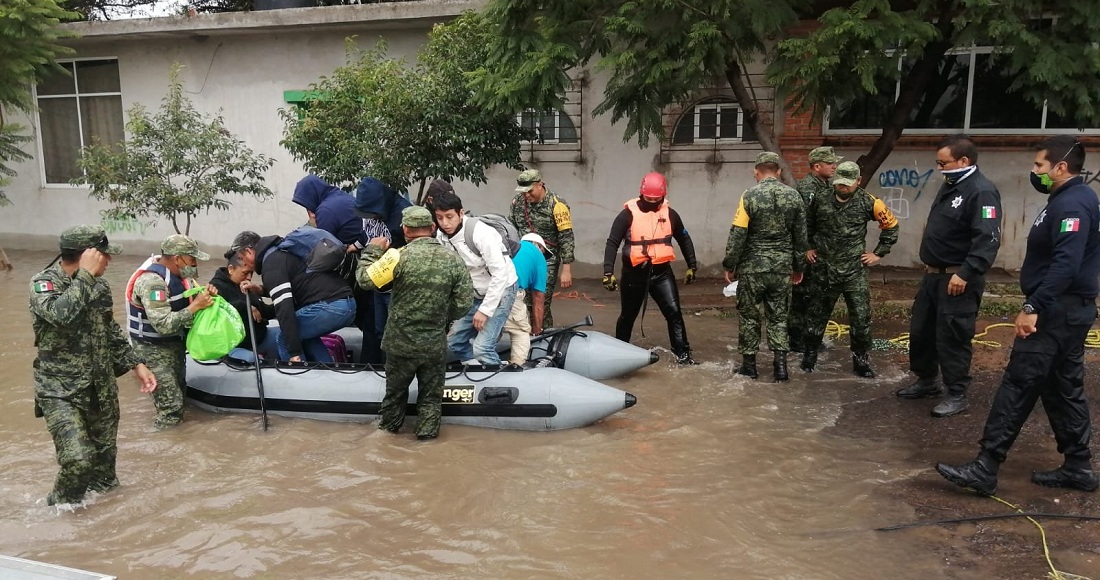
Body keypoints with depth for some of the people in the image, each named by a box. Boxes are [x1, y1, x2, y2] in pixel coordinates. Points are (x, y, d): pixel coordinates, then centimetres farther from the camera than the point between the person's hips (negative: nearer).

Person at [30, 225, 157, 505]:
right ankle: (60, 508, 12)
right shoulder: (43, 282, -14)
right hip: (61, 390, -6)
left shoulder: (100, 285, 4)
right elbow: (61, 314, -36)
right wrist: (85, 275, -28)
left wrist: (136, 364, 11)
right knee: (78, 458, -16)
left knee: (105, 453, 15)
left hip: (102, 386, 6)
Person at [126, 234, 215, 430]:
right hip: (154, 348, -9)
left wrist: (207, 294, -13)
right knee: (171, 408, -9)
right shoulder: (152, 281, -28)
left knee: (179, 390, 22)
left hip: (175, 342, 9)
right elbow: (163, 324, -35)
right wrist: (195, 306, -32)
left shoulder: (179, 272, -3)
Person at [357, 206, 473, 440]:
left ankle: (389, 423, 40)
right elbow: (465, 301, -4)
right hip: (435, 343, 0)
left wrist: (372, 251, 4)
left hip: (401, 341, 0)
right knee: (431, 393, 17)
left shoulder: (401, 256, -17)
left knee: (396, 387, 22)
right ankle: (427, 430, 26)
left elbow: (365, 279, -11)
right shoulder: (453, 259, -8)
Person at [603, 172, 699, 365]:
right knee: (628, 315, 12)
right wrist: (608, 272, -16)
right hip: (635, 273, -2)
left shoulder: (670, 214, 2)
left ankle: (682, 354, 1)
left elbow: (684, 240, 16)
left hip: (662, 271, 2)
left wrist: (691, 266, 16)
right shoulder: (628, 214, -9)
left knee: (674, 312, -7)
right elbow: (612, 243, -9)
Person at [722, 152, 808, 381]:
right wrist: (798, 267, 17)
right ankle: (780, 364, 9)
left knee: (749, 315, 9)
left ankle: (749, 364, 15)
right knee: (778, 316, 13)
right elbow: (800, 235, 7)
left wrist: (730, 265, 0)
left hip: (753, 266, -3)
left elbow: (737, 235, -10)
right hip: (782, 267, 3)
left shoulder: (749, 196, -10)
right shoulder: (794, 196, 1)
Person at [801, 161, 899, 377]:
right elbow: (807, 224, 15)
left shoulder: (867, 202, -6)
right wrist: (808, 247, 9)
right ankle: (809, 356, 26)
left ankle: (861, 361, 15)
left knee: (861, 318, 1)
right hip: (824, 269, 1)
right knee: (817, 315, 11)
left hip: (855, 271, -1)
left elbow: (891, 225, 7)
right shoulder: (820, 199, -3)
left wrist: (878, 253, 4)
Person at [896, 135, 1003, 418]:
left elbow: (988, 239, -27)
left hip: (957, 280, -10)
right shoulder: (950, 186, 13)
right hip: (933, 275, 10)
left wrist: (966, 273, -32)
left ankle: (957, 395, 10)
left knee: (952, 338, -3)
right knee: (920, 331, 17)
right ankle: (926, 381, 32)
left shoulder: (982, 191, -18)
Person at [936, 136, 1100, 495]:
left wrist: (1033, 308, -29)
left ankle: (984, 469, -10)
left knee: (1017, 387, -11)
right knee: (1064, 389, 16)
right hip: (1067, 310, 11)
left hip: (1056, 312, -11)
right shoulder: (1071, 199, 17)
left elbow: (1066, 264, -28)